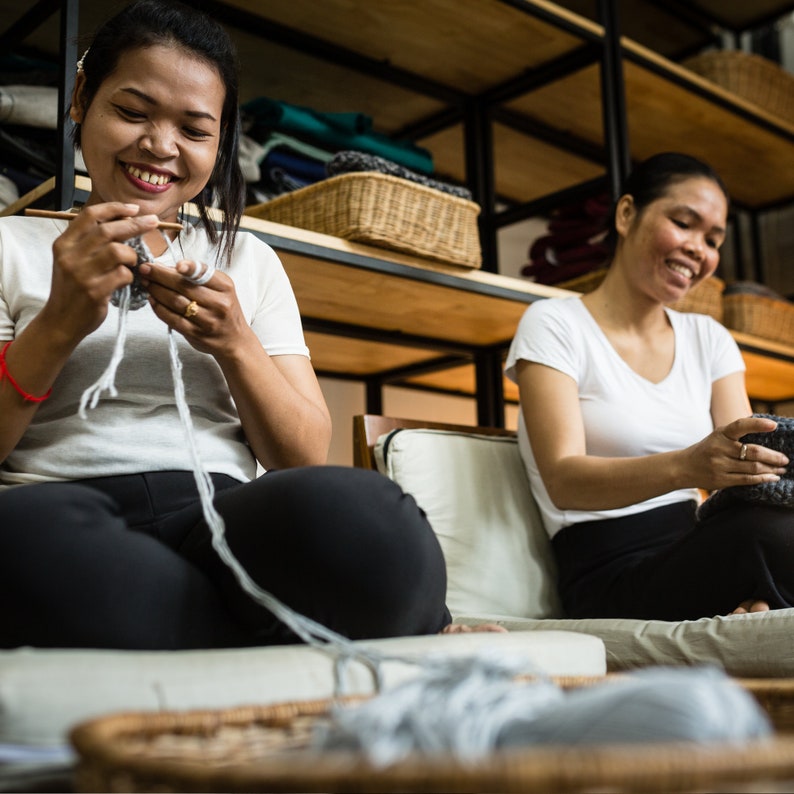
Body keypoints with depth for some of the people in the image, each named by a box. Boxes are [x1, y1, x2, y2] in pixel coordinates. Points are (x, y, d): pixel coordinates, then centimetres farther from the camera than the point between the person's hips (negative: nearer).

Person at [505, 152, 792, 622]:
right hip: (609, 576, -4)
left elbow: (744, 460, 2)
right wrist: (684, 467, -33)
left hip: (701, 556, 4)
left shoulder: (710, 339, 16)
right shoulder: (554, 325, -1)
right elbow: (563, 480, -14)